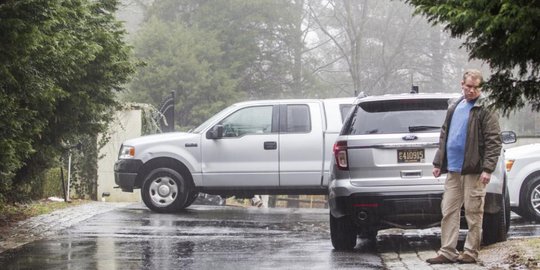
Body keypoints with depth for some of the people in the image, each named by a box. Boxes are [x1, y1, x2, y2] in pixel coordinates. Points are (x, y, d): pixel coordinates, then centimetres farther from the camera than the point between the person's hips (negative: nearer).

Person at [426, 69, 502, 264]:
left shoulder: (485, 109, -5)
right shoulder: (454, 108, 16)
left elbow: (494, 141, -10)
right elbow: (444, 136, 22)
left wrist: (487, 168, -16)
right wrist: (438, 162, 17)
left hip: (474, 171, -7)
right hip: (453, 170, 7)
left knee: (473, 213, 0)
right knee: (448, 212, 5)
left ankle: (471, 252, 7)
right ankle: (447, 252, 9)